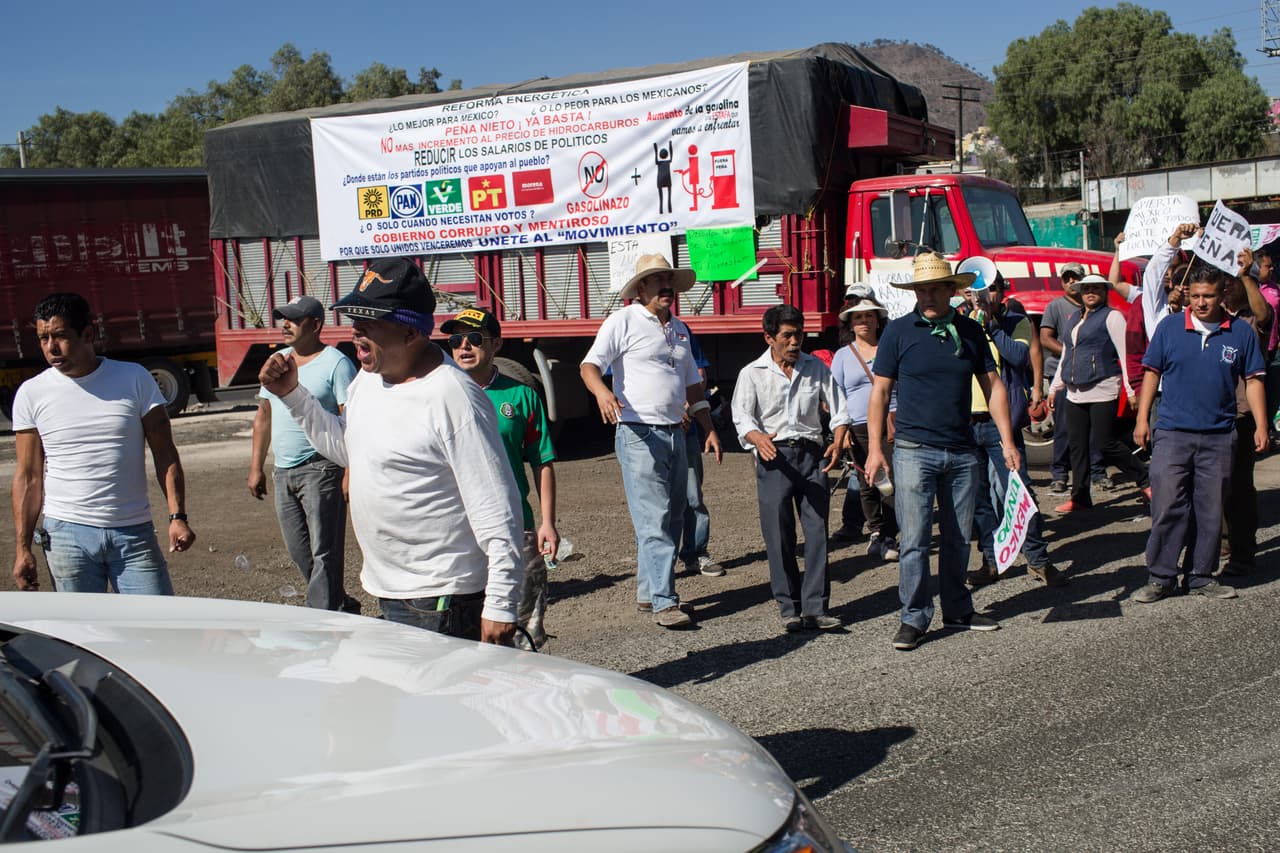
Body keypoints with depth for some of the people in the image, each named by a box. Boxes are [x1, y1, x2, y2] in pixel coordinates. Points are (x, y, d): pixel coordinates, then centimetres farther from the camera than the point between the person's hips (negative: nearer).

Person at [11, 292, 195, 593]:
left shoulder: (135, 379, 0)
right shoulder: (32, 393, 2)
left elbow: (165, 455, 1)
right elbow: (28, 476, 5)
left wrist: (177, 516, -10)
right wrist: (23, 547, 1)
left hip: (134, 534, 0)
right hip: (67, 533, 0)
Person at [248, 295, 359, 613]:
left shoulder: (336, 364, -8)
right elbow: (264, 415, 20)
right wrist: (256, 467, 16)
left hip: (320, 470, -8)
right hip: (283, 473, 8)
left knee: (324, 552, -4)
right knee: (299, 553, 13)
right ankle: (340, 605, 27)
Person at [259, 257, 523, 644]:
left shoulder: (453, 399, -22)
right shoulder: (368, 379, 6)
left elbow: (497, 511, -22)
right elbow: (345, 446, 25)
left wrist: (500, 605, -22)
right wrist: (292, 395, 13)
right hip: (386, 591, 9)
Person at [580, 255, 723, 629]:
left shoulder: (679, 330, 19)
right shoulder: (623, 321, -3)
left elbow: (692, 385, 24)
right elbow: (589, 364, -11)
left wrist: (709, 429, 18)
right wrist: (601, 391, -32)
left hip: (674, 433, 8)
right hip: (638, 433, -8)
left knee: (673, 520, 10)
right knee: (654, 521, -12)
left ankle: (649, 592, 21)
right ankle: (664, 602, -10)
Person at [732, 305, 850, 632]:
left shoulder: (816, 368, 13)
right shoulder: (752, 373, 5)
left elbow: (838, 408, 11)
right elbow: (742, 417, -5)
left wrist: (838, 441, -8)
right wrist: (757, 438, -27)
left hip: (811, 454, 2)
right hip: (774, 457, -2)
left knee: (817, 531, -2)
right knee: (779, 536, -2)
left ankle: (815, 609, 1)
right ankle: (790, 609, 8)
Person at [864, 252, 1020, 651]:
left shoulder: (970, 331, 8)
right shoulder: (899, 331, -2)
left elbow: (993, 386, 11)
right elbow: (880, 391, -1)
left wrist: (1007, 441, 3)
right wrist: (875, 448, -6)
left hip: (962, 453, 4)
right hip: (914, 450, -4)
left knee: (959, 538, 12)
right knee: (914, 539, -5)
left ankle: (957, 610, 26)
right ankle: (914, 618, 4)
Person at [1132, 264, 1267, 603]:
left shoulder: (1241, 332, 3)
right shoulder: (1169, 327, 2)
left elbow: (1253, 380, 7)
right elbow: (1152, 373, 6)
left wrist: (1261, 425, 1)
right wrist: (1142, 419, 1)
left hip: (1218, 437, 1)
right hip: (1172, 434, -1)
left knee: (1210, 512, 8)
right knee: (1167, 509, -3)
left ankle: (1202, 577, 20)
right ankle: (1161, 578, 6)